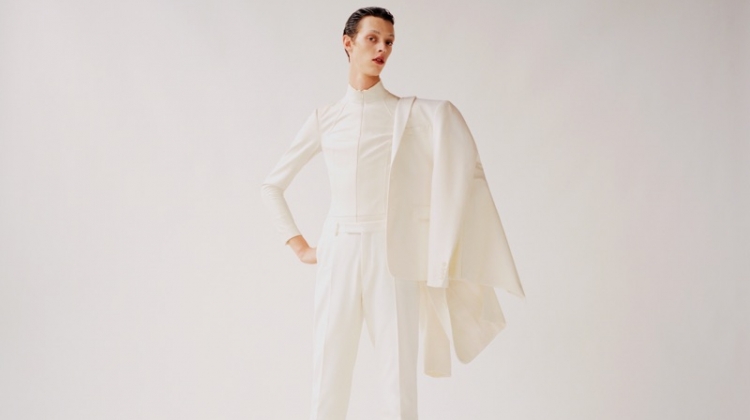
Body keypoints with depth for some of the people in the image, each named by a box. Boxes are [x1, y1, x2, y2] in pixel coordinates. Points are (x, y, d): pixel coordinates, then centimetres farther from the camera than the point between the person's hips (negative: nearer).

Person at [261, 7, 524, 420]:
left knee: (400, 385, -2)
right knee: (327, 385, 4)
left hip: (392, 259, -1)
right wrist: (298, 245, 8)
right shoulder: (324, 118, 9)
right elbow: (272, 185, 15)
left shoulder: (410, 112, 4)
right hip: (338, 258, 2)